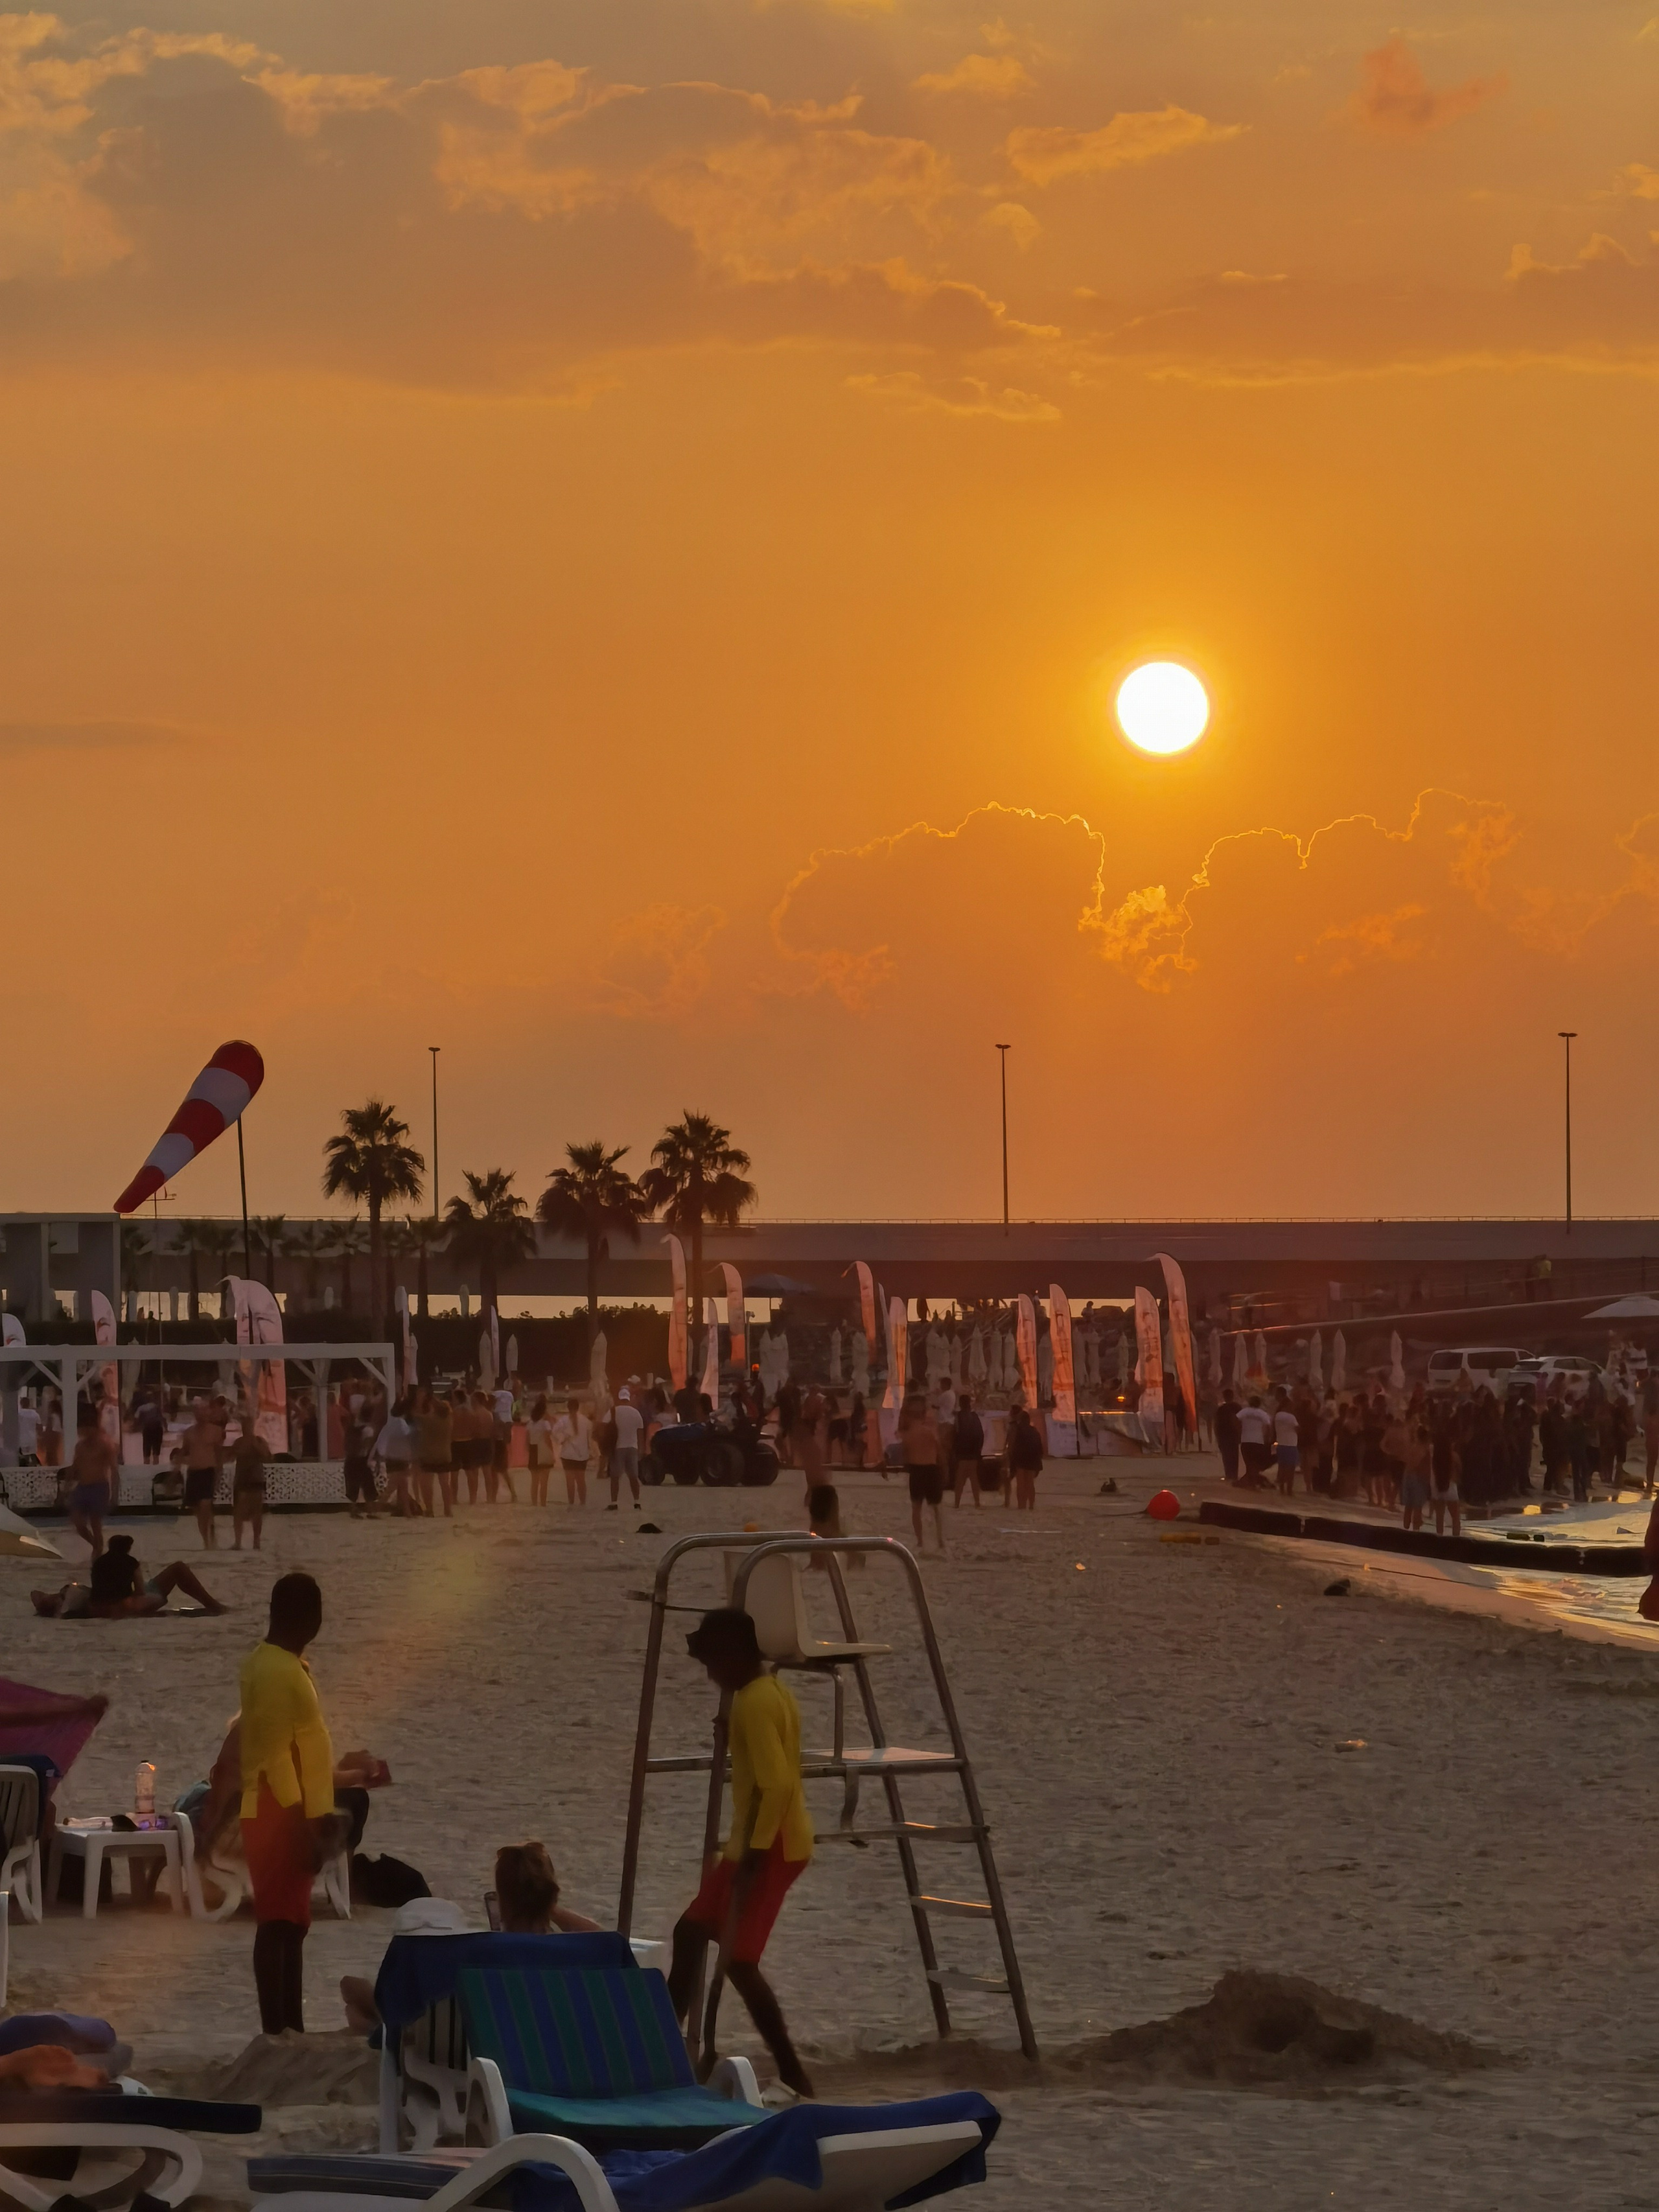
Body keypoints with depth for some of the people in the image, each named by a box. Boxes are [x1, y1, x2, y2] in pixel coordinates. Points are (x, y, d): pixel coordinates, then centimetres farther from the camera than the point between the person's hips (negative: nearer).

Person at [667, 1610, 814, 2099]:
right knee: (691, 1932, 17)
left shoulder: (754, 1704, -18)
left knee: (737, 1959, -9)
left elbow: (776, 1784, -25)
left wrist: (754, 1850, -24)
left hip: (769, 1847, -10)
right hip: (764, 1842, 10)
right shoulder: (770, 1694, 13)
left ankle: (792, 2076, -8)